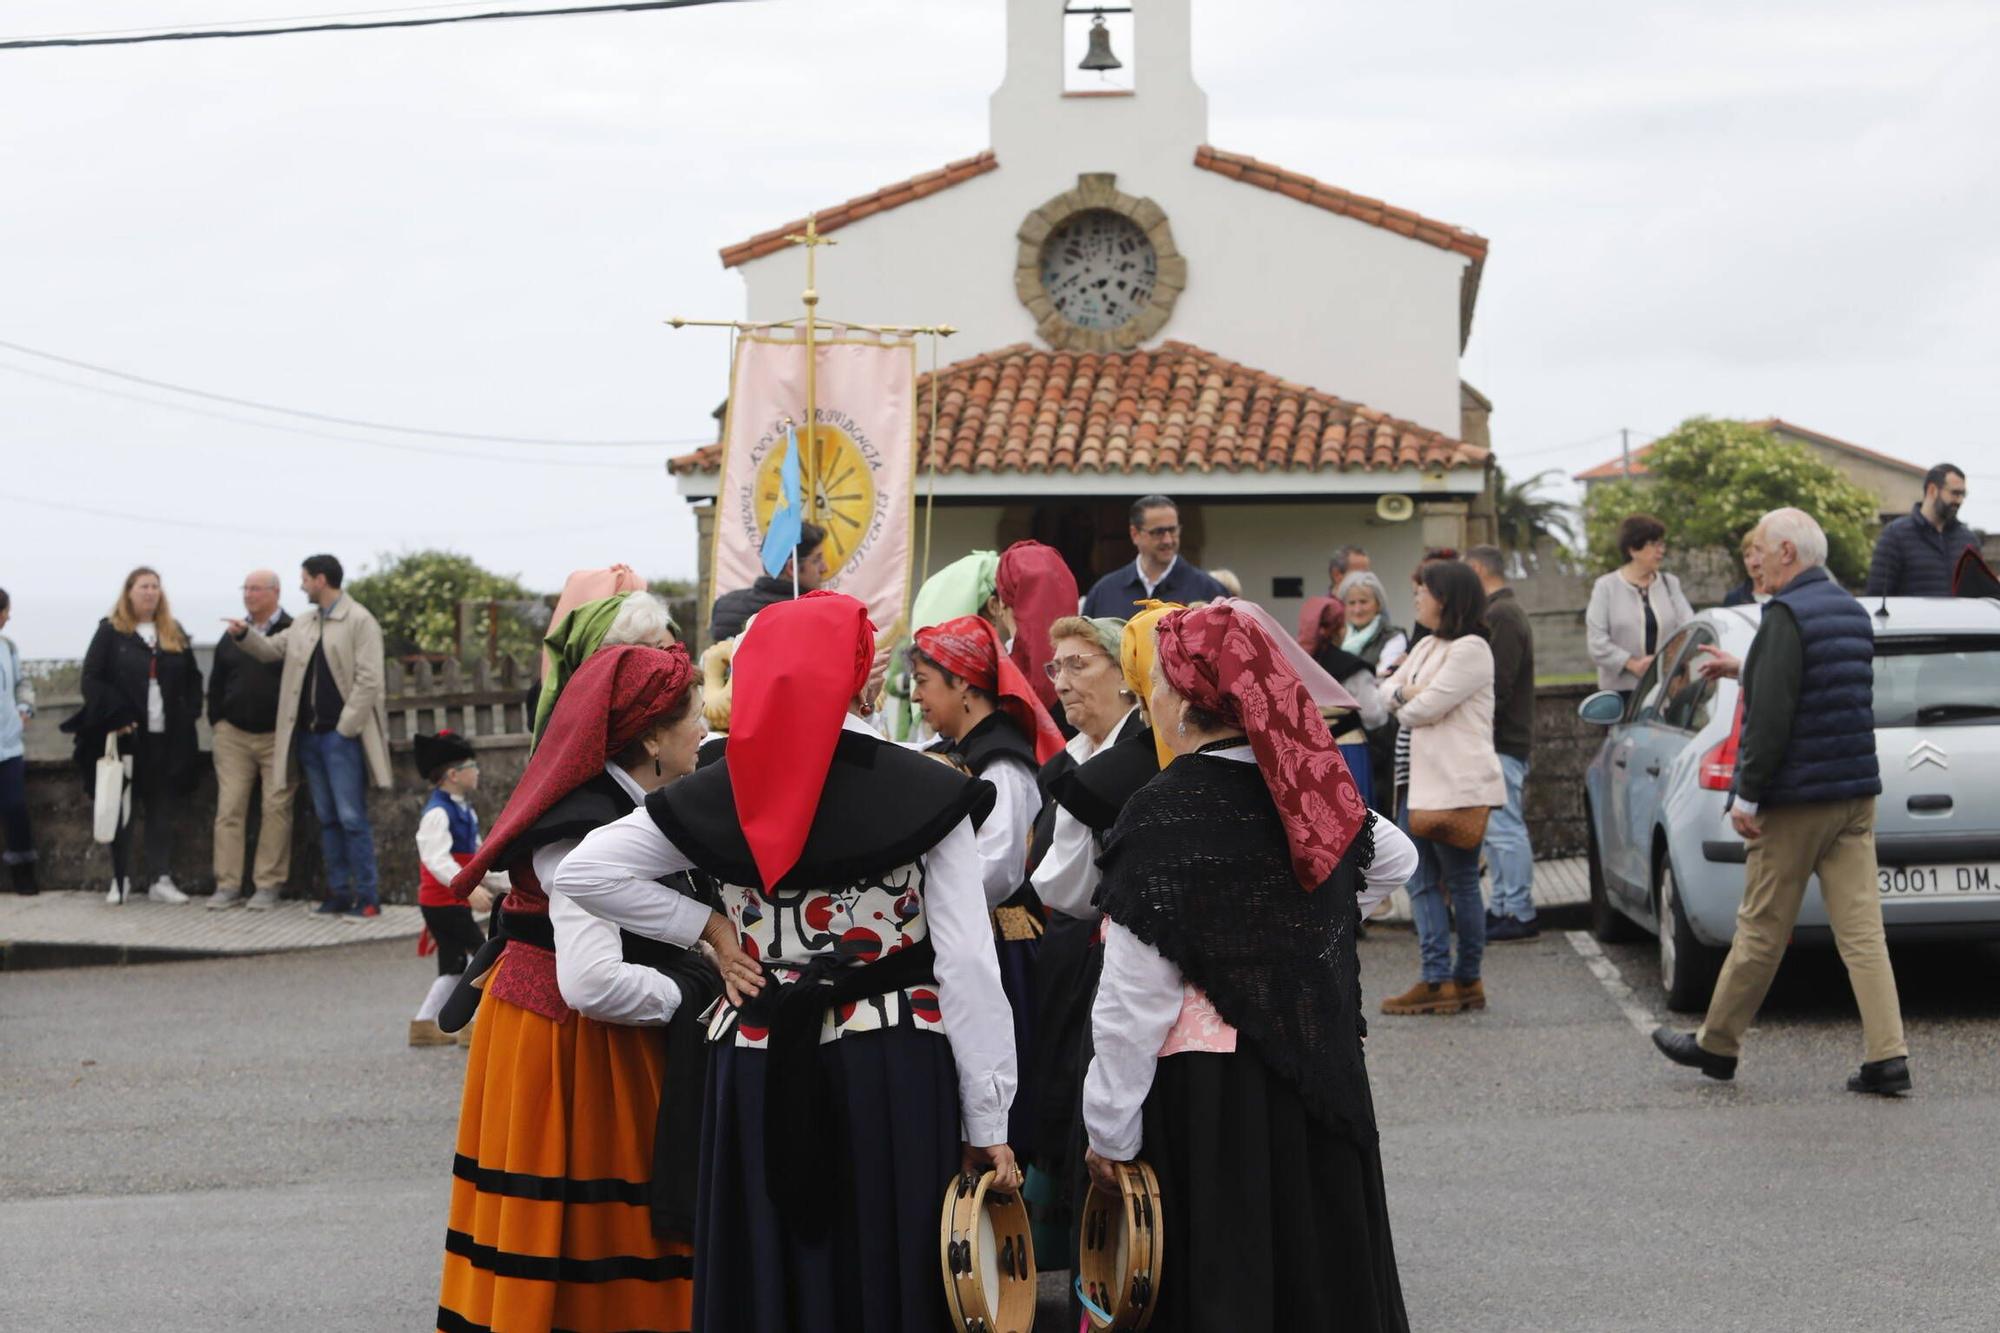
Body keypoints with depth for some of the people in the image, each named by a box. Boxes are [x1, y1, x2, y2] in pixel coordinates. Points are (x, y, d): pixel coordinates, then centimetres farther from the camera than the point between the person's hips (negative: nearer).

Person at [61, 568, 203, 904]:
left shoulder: (175, 634, 13)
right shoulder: (110, 632, 1)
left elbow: (193, 677, 16)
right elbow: (91, 678, -6)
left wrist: (190, 713, 2)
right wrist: (113, 717, -16)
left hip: (167, 737, 4)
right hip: (126, 736, -3)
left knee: (163, 810, 4)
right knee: (122, 809, 2)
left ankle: (160, 879, 7)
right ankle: (120, 879, 9)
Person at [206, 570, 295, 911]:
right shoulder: (232, 635, 13)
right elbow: (216, 684, 18)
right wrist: (216, 723, 11)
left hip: (278, 737, -4)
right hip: (233, 735, 4)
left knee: (275, 809, -5)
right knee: (229, 809, -1)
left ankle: (268, 886, 1)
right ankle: (227, 886, 1)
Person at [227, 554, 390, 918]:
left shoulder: (359, 621, -7)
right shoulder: (304, 626, 16)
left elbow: (368, 681, -12)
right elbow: (270, 649, 22)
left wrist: (346, 728, -15)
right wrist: (244, 635, 2)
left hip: (342, 736, -7)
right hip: (309, 735, 7)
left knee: (352, 818, -7)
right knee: (327, 819, 10)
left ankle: (367, 898, -4)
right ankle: (339, 894, 15)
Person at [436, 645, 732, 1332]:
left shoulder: (632, 805, 7)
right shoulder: (584, 830, -23)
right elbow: (592, 982, -31)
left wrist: (712, 927, -19)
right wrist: (689, 995, -17)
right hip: (563, 1043, -9)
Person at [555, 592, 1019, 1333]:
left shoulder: (721, 792, -1)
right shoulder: (928, 792, -9)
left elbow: (582, 871, -1)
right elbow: (966, 967, -11)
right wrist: (988, 1120, -6)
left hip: (762, 1072, 3)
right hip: (892, 1074, -2)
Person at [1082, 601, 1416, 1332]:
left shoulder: (1162, 817, -18)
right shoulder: (1305, 786, 0)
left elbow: (1133, 1001, -17)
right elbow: (1395, 859, 22)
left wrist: (1108, 1133, -9)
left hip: (1204, 1086, -6)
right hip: (1319, 1072, 6)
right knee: (1319, 1260, 17)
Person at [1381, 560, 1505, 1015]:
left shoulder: (1470, 650, -12)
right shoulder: (1426, 648, 18)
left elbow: (1425, 708, -18)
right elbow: (1389, 692, 13)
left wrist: (1404, 705, 3)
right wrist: (1405, 693, -9)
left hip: (1460, 784, -10)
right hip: (1424, 781, 10)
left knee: (1461, 883, -1)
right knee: (1422, 880, 7)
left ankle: (1466, 980, 7)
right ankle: (1437, 978, 8)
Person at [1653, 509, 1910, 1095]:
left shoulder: (1786, 615, -15)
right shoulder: (1852, 611, 12)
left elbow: (1772, 716, -21)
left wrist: (1746, 797, -16)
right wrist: (1744, 670, 35)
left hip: (1795, 803, -8)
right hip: (1855, 795, 8)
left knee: (1761, 933, 4)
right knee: (1861, 931, 3)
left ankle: (1716, 1044, 18)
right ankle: (1888, 1057, -3)